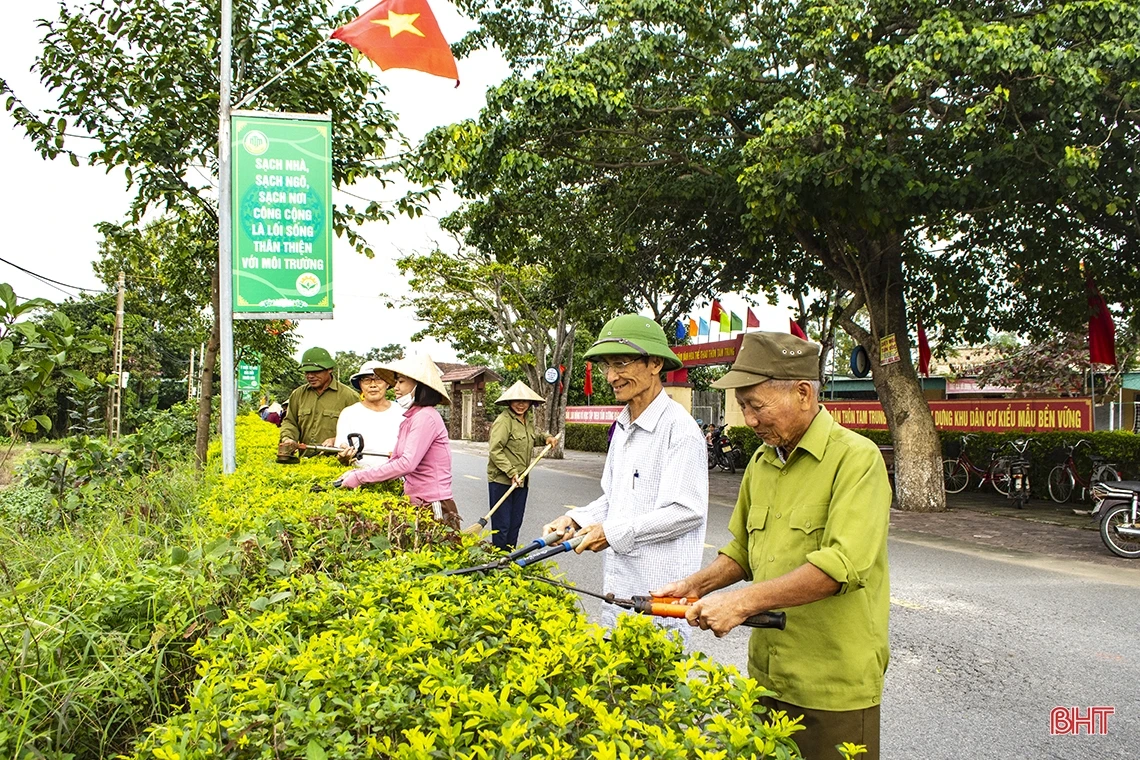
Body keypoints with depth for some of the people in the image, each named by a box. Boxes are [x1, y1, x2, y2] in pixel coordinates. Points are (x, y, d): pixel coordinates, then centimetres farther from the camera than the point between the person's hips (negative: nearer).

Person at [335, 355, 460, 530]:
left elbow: (407, 463, -22)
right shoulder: (409, 419, 14)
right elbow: (394, 461, 12)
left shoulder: (425, 417, -14)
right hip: (414, 503, 8)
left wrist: (360, 477, -18)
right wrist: (356, 473, -2)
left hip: (434, 508, -8)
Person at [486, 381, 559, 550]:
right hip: (501, 480, -8)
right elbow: (495, 451, -19)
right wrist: (512, 472, -24)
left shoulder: (528, 419, 12)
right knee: (501, 525, -3)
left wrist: (545, 438, 15)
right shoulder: (504, 420, -14)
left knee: (515, 523, 14)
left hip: (521, 481, 8)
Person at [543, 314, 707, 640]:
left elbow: (688, 511, -20)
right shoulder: (622, 427, 12)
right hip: (618, 585, 8)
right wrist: (576, 519, 3)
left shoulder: (679, 427, -16)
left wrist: (614, 532, -17)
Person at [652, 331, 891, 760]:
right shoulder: (761, 462, 9)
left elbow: (843, 564, -27)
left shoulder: (856, 458, -16)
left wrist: (744, 601, -27)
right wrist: (697, 585, 2)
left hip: (834, 688, -6)